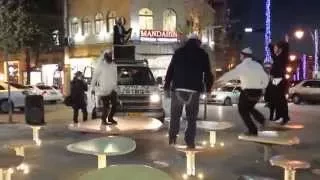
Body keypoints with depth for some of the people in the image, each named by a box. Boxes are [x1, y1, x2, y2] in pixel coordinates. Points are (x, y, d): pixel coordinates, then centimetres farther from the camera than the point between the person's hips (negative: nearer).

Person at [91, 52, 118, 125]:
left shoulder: (114, 65, 10)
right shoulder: (100, 65, -7)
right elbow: (94, 77, -4)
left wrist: (115, 86, 16)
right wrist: (93, 88, -4)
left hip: (112, 89, 5)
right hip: (104, 90, -5)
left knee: (114, 105, 3)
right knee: (106, 106, -1)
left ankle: (110, 118, 24)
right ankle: (104, 120, 16)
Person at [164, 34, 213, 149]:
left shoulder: (178, 52, 11)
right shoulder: (203, 54, 8)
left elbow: (170, 70, 9)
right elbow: (207, 73, 6)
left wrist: (167, 86, 12)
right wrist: (208, 88, 12)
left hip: (178, 88, 1)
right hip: (194, 89, -1)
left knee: (175, 115, 11)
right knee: (192, 117, 5)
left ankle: (172, 138, 6)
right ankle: (190, 141, 2)